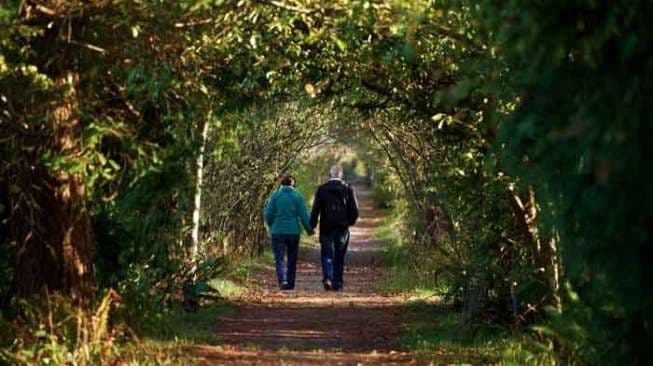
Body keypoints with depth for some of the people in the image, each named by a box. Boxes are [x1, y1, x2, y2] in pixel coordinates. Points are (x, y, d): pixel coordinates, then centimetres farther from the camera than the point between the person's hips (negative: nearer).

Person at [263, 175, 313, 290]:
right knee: (292, 259, 14)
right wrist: (309, 229, 10)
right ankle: (290, 284, 16)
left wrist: (271, 225, 19)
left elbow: (268, 215, -2)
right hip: (293, 232, 1)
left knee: (279, 259, -1)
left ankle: (282, 280, -22)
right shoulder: (297, 196, -2)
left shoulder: (275, 196, -2)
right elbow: (304, 215, -5)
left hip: (278, 232, -1)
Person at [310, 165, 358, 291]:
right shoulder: (347, 189, 0)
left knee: (327, 254, 3)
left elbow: (315, 209, -5)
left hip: (326, 228, -1)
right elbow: (354, 210, 0)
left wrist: (312, 225, 2)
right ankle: (337, 283, 11)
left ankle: (327, 277, -18)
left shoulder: (322, 189, -3)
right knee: (339, 256, 10)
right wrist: (350, 221, 16)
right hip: (342, 228, 1)